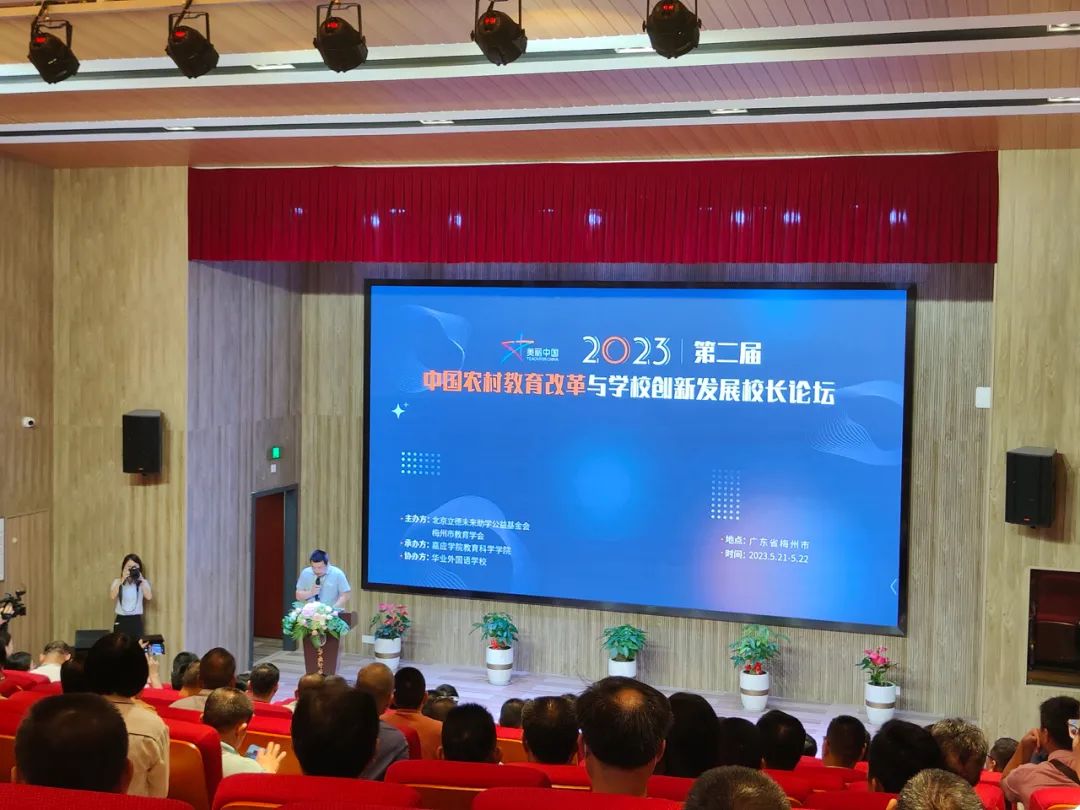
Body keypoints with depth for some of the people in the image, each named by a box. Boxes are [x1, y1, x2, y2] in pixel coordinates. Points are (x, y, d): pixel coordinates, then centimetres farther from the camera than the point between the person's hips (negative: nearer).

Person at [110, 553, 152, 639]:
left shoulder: (143, 583, 4)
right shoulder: (117, 581, 5)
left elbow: (149, 597, -15)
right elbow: (112, 596, -13)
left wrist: (141, 579, -14)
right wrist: (122, 580, -15)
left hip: (136, 620, 0)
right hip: (121, 620, 0)